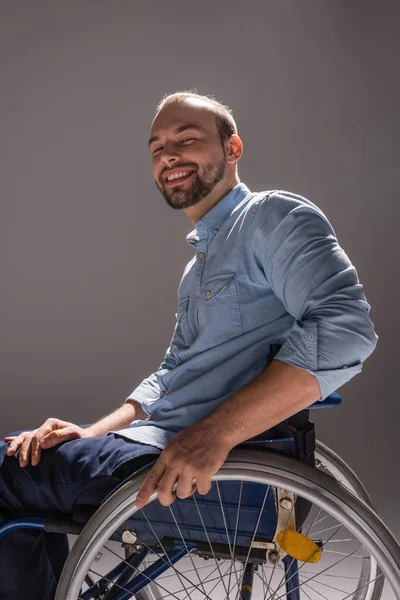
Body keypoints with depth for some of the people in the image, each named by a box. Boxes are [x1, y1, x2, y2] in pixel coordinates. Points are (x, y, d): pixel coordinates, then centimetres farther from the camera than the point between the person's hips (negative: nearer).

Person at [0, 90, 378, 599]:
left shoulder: (274, 215, -8)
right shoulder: (201, 260, 22)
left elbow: (344, 329, -24)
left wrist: (214, 432, -29)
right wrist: (90, 435, 9)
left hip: (222, 462, -9)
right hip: (160, 441, 9)